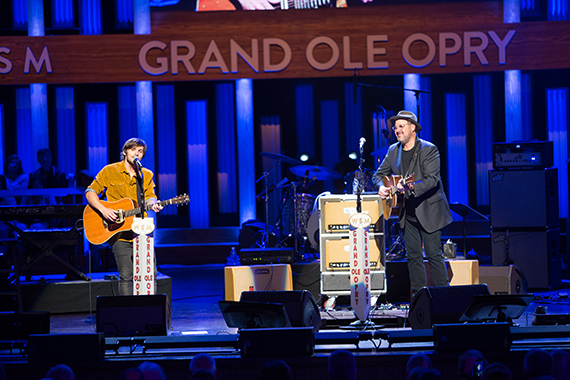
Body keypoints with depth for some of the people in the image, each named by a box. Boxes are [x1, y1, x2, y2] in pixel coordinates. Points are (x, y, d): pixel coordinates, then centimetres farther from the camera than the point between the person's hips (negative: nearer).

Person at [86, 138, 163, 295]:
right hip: (119, 234, -3)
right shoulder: (109, 171, 3)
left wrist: (153, 204, -19)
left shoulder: (147, 175, 12)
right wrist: (103, 210, -14)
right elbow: (90, 192, 3)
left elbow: (150, 198, 6)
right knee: (126, 277, -9)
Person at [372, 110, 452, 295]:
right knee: (413, 255, 7)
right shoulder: (393, 151, 7)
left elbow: (432, 179, -22)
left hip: (428, 211, -6)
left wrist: (411, 187, -37)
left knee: (434, 254, -4)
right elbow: (379, 174, 16)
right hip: (408, 214, 6)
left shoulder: (429, 150, -12)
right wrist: (381, 187, -7)